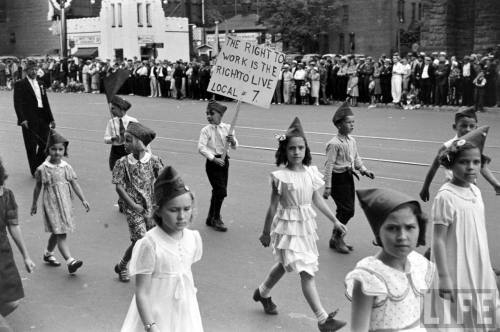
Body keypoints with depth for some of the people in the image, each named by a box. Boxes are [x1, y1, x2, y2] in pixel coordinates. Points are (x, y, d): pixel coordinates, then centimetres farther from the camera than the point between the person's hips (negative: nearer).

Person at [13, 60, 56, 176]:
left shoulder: (41, 84, 17)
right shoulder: (20, 85, -1)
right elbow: (18, 103, -8)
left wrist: (51, 119, 13)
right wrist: (22, 119, -19)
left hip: (43, 119, 5)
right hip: (29, 120, -5)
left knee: (45, 145, 3)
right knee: (32, 147, 2)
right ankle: (35, 171, 11)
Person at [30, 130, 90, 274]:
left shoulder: (67, 167, 1)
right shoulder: (42, 169, -7)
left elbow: (75, 184, 3)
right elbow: (38, 187, 3)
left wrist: (83, 200, -3)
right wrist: (34, 204, 11)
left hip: (65, 203, 5)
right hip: (51, 204, -5)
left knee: (57, 233, 17)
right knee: (60, 233, -11)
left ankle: (48, 253, 40)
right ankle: (70, 261, -19)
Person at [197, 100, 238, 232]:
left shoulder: (227, 128, 3)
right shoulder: (206, 130, -8)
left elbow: (235, 147, 6)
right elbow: (201, 148, -15)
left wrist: (232, 140, -16)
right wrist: (214, 158, -21)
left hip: (224, 160, 5)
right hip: (212, 162, -5)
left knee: (218, 191, 13)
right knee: (221, 191, -9)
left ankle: (211, 218, 29)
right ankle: (216, 219, 8)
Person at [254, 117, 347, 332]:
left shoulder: (311, 173, 0)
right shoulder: (281, 177, -16)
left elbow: (317, 200, 9)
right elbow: (273, 206, -8)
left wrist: (335, 221, 10)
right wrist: (266, 232, -1)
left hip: (306, 225, 7)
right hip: (288, 227, -6)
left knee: (285, 264, 23)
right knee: (307, 272, -9)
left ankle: (262, 293, 48)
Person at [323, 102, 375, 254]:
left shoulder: (351, 140, 7)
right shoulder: (334, 144, -17)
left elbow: (356, 157, 20)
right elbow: (329, 165, -17)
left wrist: (363, 169, 4)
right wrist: (327, 187, -18)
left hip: (349, 177, 8)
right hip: (338, 178, -8)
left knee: (347, 210, 12)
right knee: (347, 210, -9)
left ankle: (337, 238, 28)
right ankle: (337, 238, 10)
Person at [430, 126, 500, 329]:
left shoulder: (475, 191, 3)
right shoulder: (445, 197, -18)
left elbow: (478, 235, 12)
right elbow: (438, 239, -18)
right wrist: (443, 277, -19)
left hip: (479, 271, 7)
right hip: (455, 273, -7)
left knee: (478, 320, 18)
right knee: (455, 321, 4)